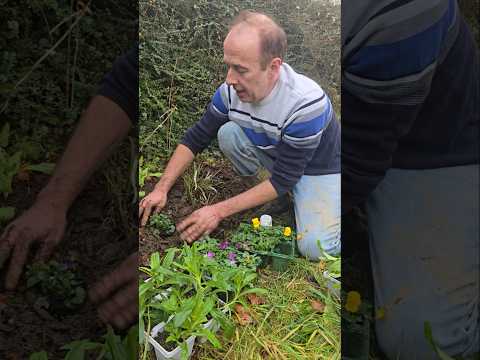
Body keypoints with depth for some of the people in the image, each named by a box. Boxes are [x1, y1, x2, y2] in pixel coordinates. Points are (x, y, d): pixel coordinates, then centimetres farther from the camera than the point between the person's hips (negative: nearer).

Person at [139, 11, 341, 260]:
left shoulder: (306, 104, -36)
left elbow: (282, 180, -30)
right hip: (274, 155, 5)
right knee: (228, 133, -21)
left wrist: (219, 211, -30)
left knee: (314, 248, -24)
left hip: (320, 169, -4)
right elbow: (195, 139, -8)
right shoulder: (231, 90, -20)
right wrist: (161, 189, -15)